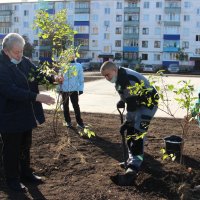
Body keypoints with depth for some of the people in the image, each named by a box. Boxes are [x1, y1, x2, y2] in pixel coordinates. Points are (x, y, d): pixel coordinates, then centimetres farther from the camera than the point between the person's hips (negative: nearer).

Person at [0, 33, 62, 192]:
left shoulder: (24, 61, 1)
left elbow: (37, 72, 16)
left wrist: (53, 78, -3)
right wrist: (37, 97, -34)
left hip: (27, 114, 8)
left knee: (26, 146, 21)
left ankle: (26, 172, 39)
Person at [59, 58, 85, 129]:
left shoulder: (78, 65, 2)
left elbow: (81, 77, 3)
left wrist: (81, 88, -1)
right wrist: (59, 87, 1)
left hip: (74, 89, -1)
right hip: (64, 89, 1)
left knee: (76, 105, -2)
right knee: (65, 106, 9)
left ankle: (79, 122, 4)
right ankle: (68, 121, 21)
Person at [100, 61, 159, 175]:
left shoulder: (128, 80, -31)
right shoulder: (120, 76, 0)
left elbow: (132, 105, -29)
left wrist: (127, 122, -22)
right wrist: (122, 101, -1)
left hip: (148, 103, -10)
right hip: (137, 103, 10)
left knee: (137, 132, -17)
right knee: (130, 131, 10)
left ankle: (135, 163, -12)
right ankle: (132, 159, 20)